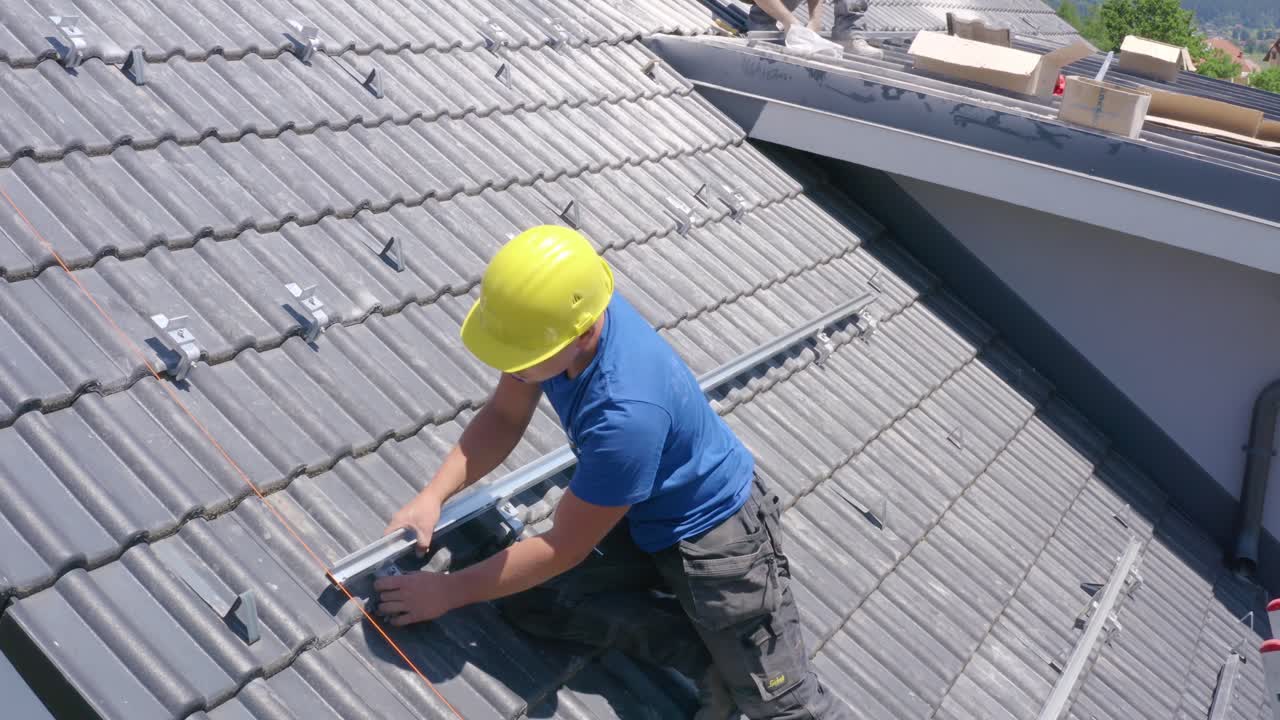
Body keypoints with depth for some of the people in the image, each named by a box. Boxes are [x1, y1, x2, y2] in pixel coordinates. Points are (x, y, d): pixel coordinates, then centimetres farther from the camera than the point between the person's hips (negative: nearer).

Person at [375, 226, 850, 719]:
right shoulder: (564, 308, -19)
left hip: (715, 532, -8)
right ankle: (702, 656, 0)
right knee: (525, 600, -6)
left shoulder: (628, 414, -40)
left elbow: (563, 549, -25)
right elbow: (504, 417, -2)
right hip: (644, 518, 8)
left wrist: (446, 593, -17)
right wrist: (433, 496, -15)